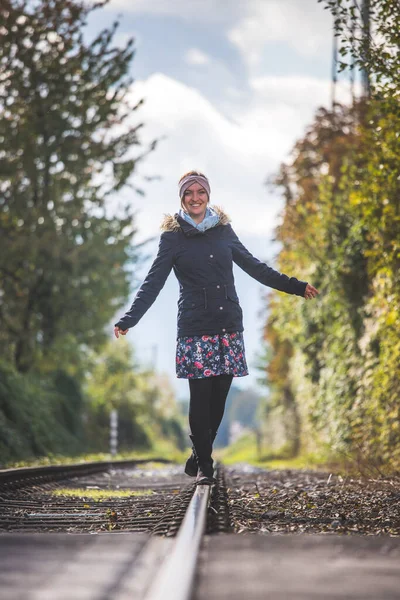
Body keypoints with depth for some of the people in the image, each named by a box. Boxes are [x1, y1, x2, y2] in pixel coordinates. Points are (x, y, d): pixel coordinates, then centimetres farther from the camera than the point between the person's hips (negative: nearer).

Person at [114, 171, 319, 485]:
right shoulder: (173, 236, 1)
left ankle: (199, 458, 17)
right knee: (200, 396, -8)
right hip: (195, 327, -3)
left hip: (228, 327, 3)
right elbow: (153, 282, -4)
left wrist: (294, 285, 21)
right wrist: (129, 319, -16)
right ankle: (203, 466, 2)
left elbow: (254, 266, 19)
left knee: (219, 396, 1)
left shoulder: (223, 229, 11)